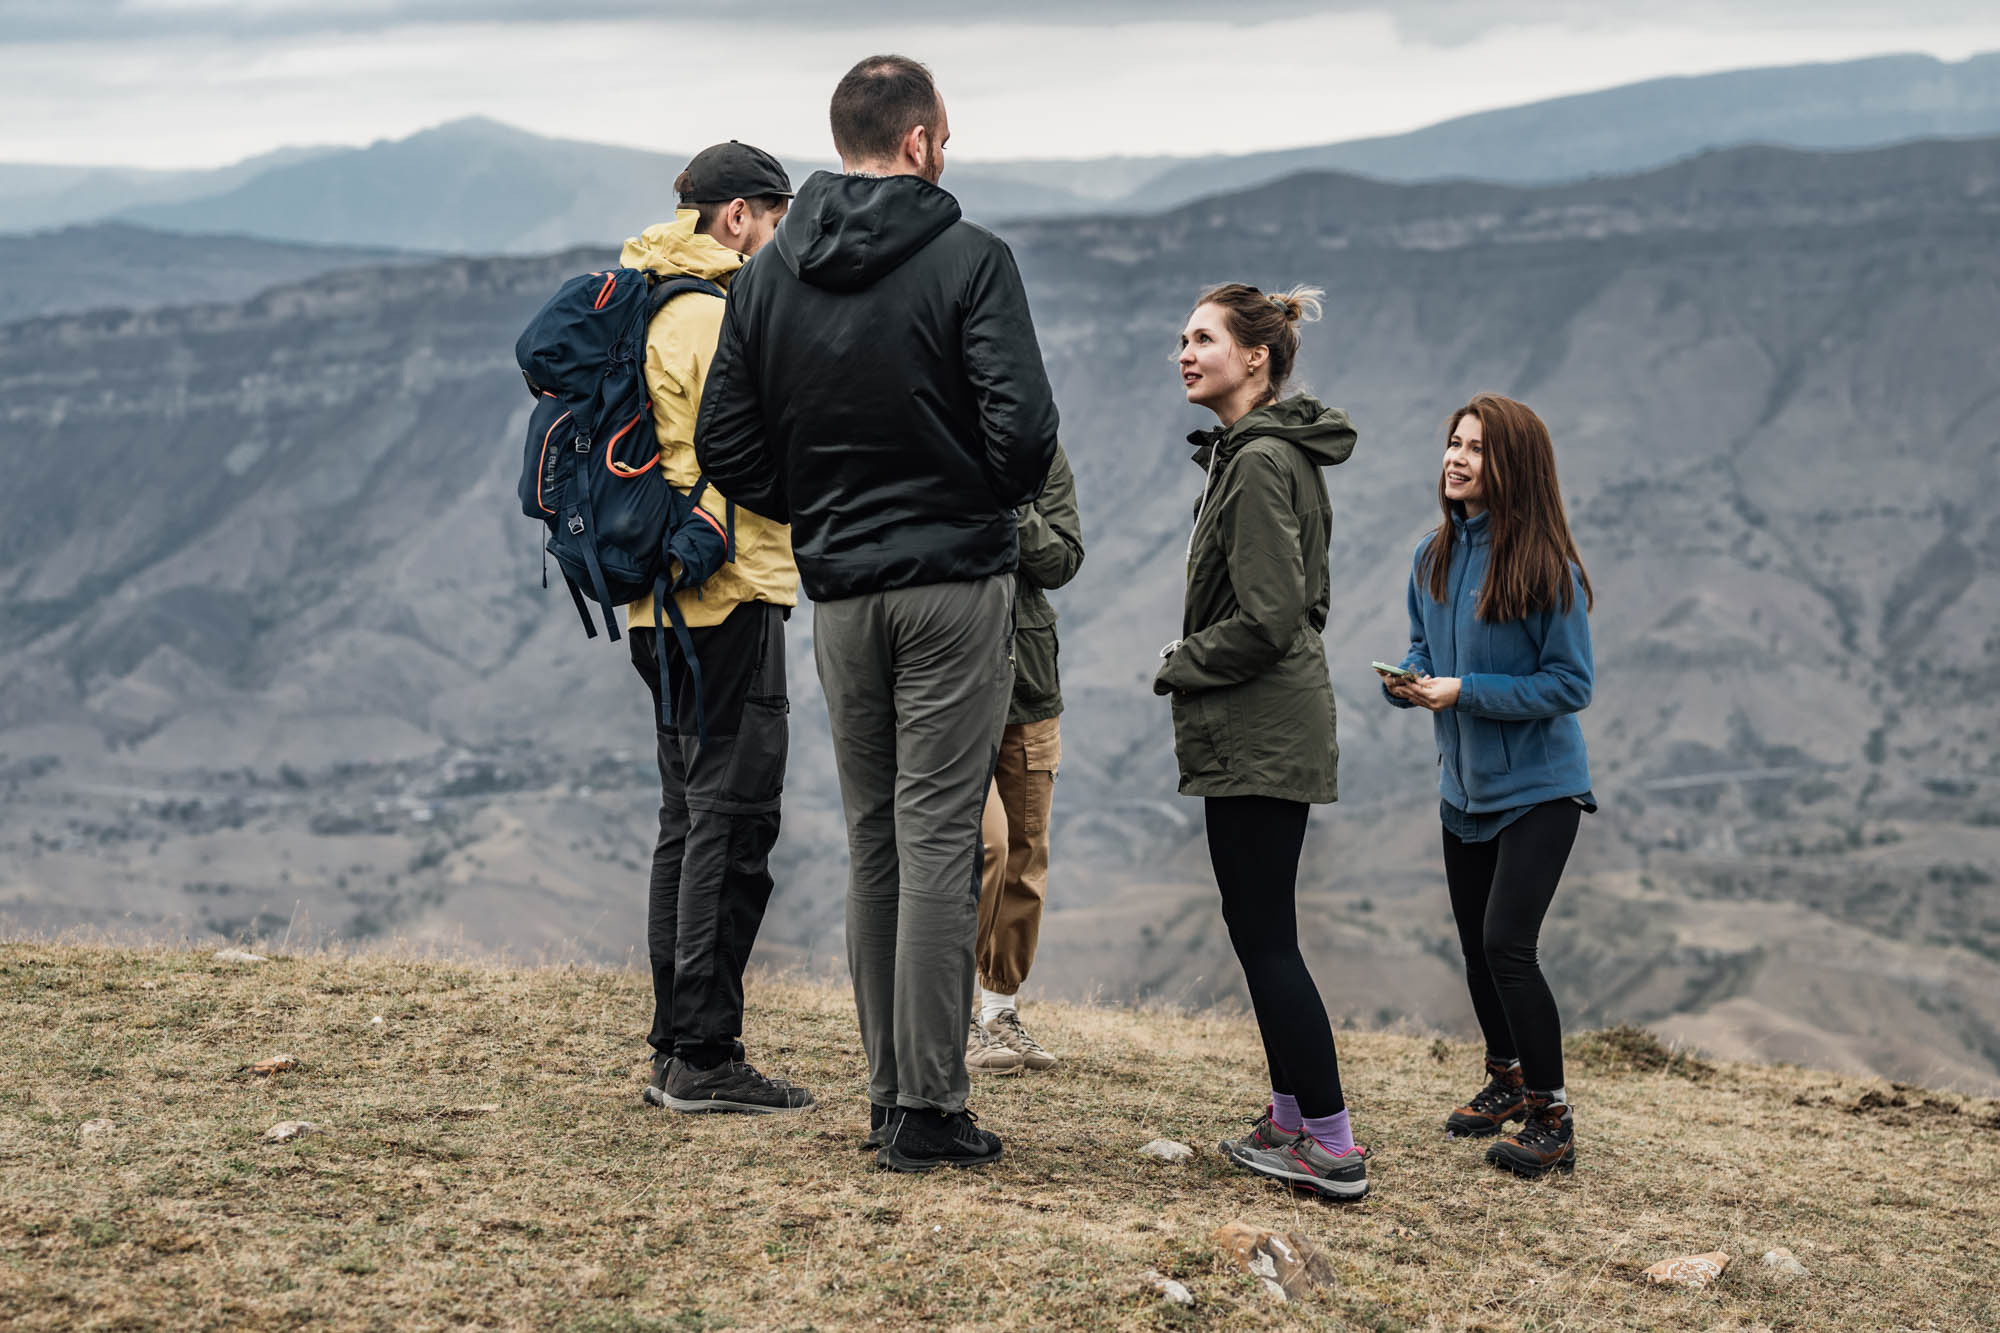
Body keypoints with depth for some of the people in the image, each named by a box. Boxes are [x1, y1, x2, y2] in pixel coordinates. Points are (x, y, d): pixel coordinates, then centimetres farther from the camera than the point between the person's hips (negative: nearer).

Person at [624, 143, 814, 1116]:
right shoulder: (719, 314, -14)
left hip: (662, 601, 10)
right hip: (730, 595, -10)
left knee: (690, 822, 13)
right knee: (732, 825, -7)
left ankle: (677, 1051, 17)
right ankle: (705, 1059, -5)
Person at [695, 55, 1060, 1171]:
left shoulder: (768, 275, 6)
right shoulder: (969, 259, -10)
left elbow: (725, 442, 4)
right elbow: (1022, 427, -17)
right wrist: (1000, 500, 4)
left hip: (839, 594, 5)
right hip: (957, 585, -5)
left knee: (874, 841, 13)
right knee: (939, 839, -3)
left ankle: (891, 1088, 17)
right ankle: (929, 1109, -2)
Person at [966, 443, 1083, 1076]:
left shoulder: (1042, 456, 6)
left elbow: (1062, 561, -2)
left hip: (1029, 684, 5)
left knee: (1027, 856, 9)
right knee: (985, 840, -16)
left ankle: (1000, 1007, 22)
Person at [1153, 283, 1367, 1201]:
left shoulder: (1260, 463, -17)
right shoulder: (1257, 453, 15)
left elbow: (1266, 617, -21)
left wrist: (1179, 668, -7)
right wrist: (1193, 666, 16)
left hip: (1258, 735, -11)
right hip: (1263, 732, 11)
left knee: (1264, 934, -7)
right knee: (1256, 924, 15)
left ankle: (1333, 1146, -5)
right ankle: (1292, 1114, 22)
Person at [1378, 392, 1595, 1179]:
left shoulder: (1546, 568, -18)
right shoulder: (1432, 556, 2)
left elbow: (1569, 684, -15)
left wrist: (1467, 691, -22)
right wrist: (1408, 681, -8)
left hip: (1537, 787, -7)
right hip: (1464, 785, 7)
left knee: (1507, 942, -15)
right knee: (1476, 944, 17)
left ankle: (1550, 1119, -4)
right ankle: (1505, 1080, 38)